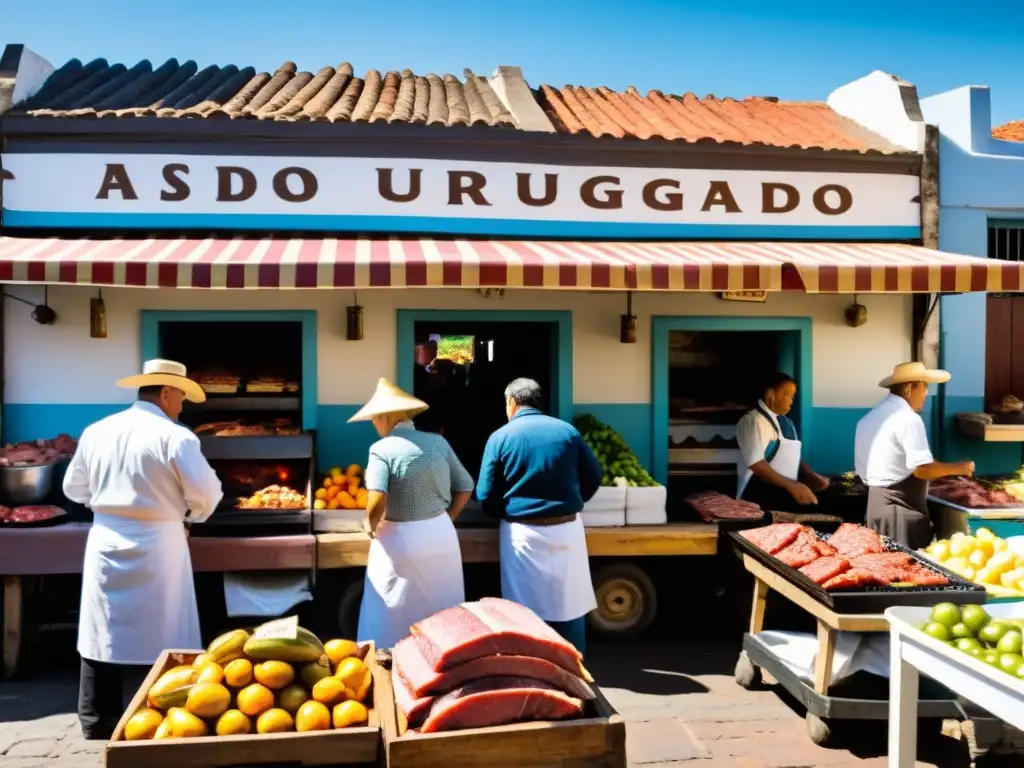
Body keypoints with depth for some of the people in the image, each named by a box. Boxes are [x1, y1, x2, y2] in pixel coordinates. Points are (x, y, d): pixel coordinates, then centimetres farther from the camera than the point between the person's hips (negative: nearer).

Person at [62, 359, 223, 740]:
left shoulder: (95, 432, 5)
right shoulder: (175, 437, -13)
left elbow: (74, 488, 16)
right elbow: (206, 496, -11)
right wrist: (187, 514, 9)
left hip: (104, 545, 6)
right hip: (155, 549, -6)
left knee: (102, 643, 15)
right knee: (150, 647, 3)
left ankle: (98, 734, 28)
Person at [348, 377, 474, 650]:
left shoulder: (382, 449, -14)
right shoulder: (439, 442, 2)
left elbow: (377, 502, -25)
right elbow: (465, 487, 7)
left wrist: (370, 524, -6)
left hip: (400, 541, -5)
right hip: (442, 536, 5)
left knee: (393, 621, 10)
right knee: (442, 617, 17)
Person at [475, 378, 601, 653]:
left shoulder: (500, 437, -3)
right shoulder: (568, 431, 3)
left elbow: (486, 496, -5)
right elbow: (594, 478, 6)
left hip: (522, 533, -2)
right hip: (567, 529, 2)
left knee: (526, 610, 8)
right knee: (570, 605, 12)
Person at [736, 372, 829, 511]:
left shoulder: (786, 423, 14)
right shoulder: (754, 421, -13)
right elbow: (755, 463, -22)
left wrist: (811, 475, 4)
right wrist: (791, 485, -26)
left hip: (787, 497, 8)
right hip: (761, 499, -8)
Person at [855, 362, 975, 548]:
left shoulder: (869, 417, 12)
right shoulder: (908, 418, -14)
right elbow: (921, 469, -18)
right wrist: (957, 468, -4)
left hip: (875, 502, 9)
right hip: (901, 507, -9)